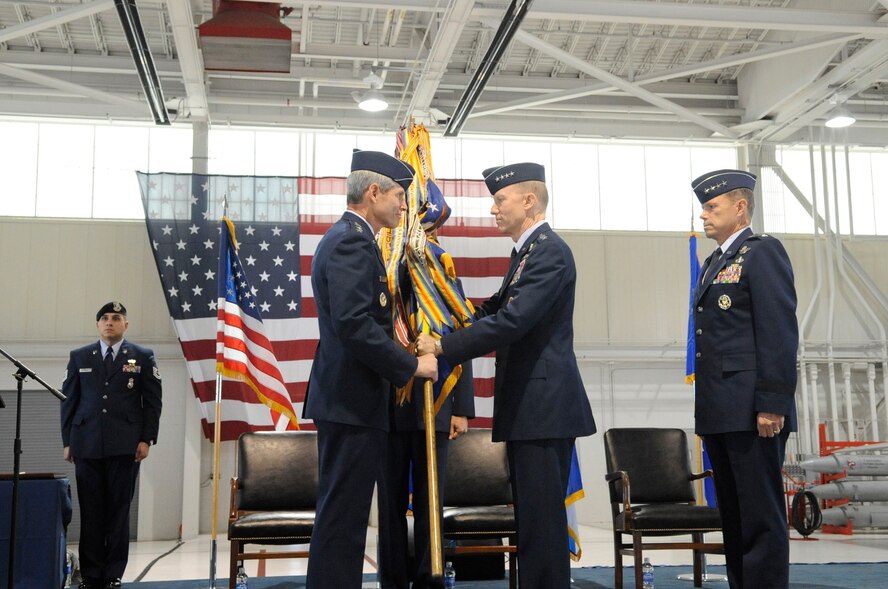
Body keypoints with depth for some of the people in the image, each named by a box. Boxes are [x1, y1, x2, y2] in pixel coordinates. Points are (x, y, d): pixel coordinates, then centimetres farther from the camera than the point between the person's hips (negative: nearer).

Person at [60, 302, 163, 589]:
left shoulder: (143, 357, 6)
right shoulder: (79, 357, 12)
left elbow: (153, 401, 3)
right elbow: (68, 400, 11)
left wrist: (146, 439, -5)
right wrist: (67, 441, 4)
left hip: (125, 445, -2)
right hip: (87, 444, 2)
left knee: (119, 510, 1)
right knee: (91, 511, 3)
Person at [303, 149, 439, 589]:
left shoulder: (346, 237, 17)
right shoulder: (352, 241, -15)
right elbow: (354, 323, -25)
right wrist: (412, 366, -17)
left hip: (343, 397, 10)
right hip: (354, 400, -10)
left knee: (341, 515, 15)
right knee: (343, 517, -5)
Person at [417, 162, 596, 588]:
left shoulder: (549, 251, -14)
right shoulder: (529, 251, 19)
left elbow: (513, 321, -24)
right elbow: (497, 310, 23)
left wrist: (444, 346, -20)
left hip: (545, 405, -10)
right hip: (528, 407, 10)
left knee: (541, 516, -6)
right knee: (532, 514, 15)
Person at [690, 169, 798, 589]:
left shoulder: (763, 252, -5)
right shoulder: (714, 264, 20)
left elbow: (779, 333, -14)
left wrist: (771, 404, -19)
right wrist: (705, 405, 16)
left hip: (751, 412, -9)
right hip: (720, 413, 9)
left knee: (761, 518, -4)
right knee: (733, 517, 12)